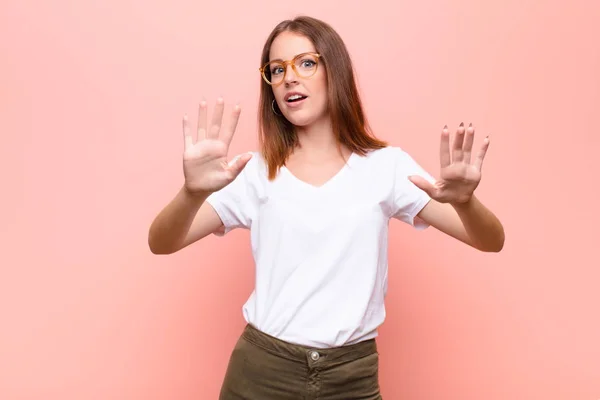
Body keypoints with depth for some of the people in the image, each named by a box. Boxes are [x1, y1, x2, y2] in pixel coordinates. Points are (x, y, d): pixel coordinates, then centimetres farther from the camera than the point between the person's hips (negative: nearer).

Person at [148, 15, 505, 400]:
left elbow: (491, 241, -7)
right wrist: (193, 192, -29)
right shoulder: (258, 171, -1)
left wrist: (464, 200, -30)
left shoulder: (386, 166, -3)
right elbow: (160, 244, -8)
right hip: (260, 369, 1)